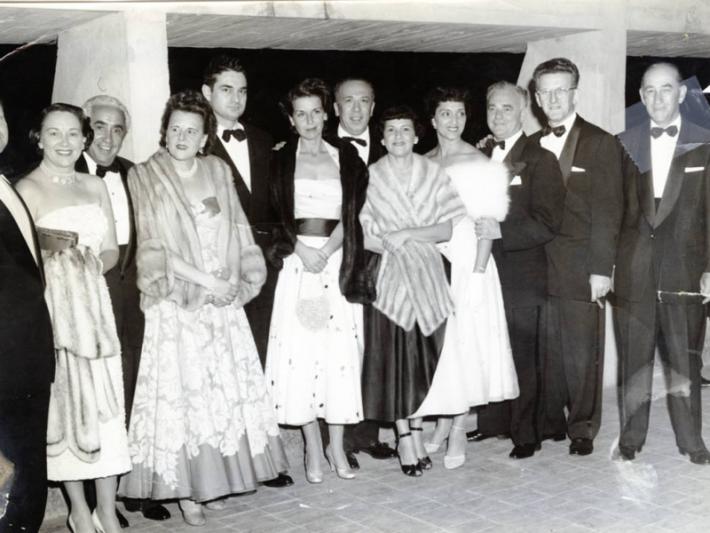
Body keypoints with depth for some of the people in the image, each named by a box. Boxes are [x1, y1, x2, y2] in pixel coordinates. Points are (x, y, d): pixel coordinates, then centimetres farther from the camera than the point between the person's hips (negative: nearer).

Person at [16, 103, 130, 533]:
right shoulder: (27, 189, -4)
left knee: (105, 405, 1)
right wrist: (46, 243, -23)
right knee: (64, 403, 4)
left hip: (94, 307, 4)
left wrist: (94, 262, -7)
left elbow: (112, 249, 10)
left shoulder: (95, 187, 11)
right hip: (51, 309, -4)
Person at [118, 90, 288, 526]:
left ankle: (215, 479, 16)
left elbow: (238, 233, 11)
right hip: (176, 305, -4)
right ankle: (184, 489, 7)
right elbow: (154, 249, -8)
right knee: (180, 390, -2)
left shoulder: (219, 172, 10)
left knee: (225, 389, 5)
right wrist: (205, 280, -13)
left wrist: (241, 281, -4)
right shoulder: (146, 177, -2)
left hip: (223, 302, 4)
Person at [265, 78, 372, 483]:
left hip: (339, 262, 1)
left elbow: (352, 212, 2)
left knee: (340, 350, -1)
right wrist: (302, 249, -12)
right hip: (298, 261, -1)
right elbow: (276, 214, 2)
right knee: (301, 349, -3)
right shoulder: (281, 160, 9)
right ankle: (313, 448, 5)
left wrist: (328, 250, -11)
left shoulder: (346, 157, 11)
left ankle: (337, 445, 9)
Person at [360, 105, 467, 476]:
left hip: (427, 276, 1)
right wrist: (390, 243, -15)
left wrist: (407, 234, -12)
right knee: (393, 357, -2)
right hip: (387, 276, -1)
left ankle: (416, 433, 15)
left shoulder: (433, 174, 5)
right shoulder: (370, 177, 3)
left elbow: (451, 227, -2)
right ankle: (406, 439, 6)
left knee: (423, 355, 4)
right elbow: (359, 233, 0)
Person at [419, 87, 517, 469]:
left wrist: (477, 273, -15)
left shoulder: (479, 163, -4)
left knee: (464, 340, -3)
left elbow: (488, 224, -8)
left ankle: (458, 431, 5)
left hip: (466, 260, -4)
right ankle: (443, 421, 18)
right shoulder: (423, 164, 10)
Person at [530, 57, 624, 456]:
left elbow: (608, 210, -5)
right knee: (546, 351, 8)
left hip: (580, 269, -4)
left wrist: (601, 268, -11)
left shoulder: (601, 143, 0)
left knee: (582, 354, 0)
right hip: (538, 266, 4)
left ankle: (582, 429, 13)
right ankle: (550, 421, 20)